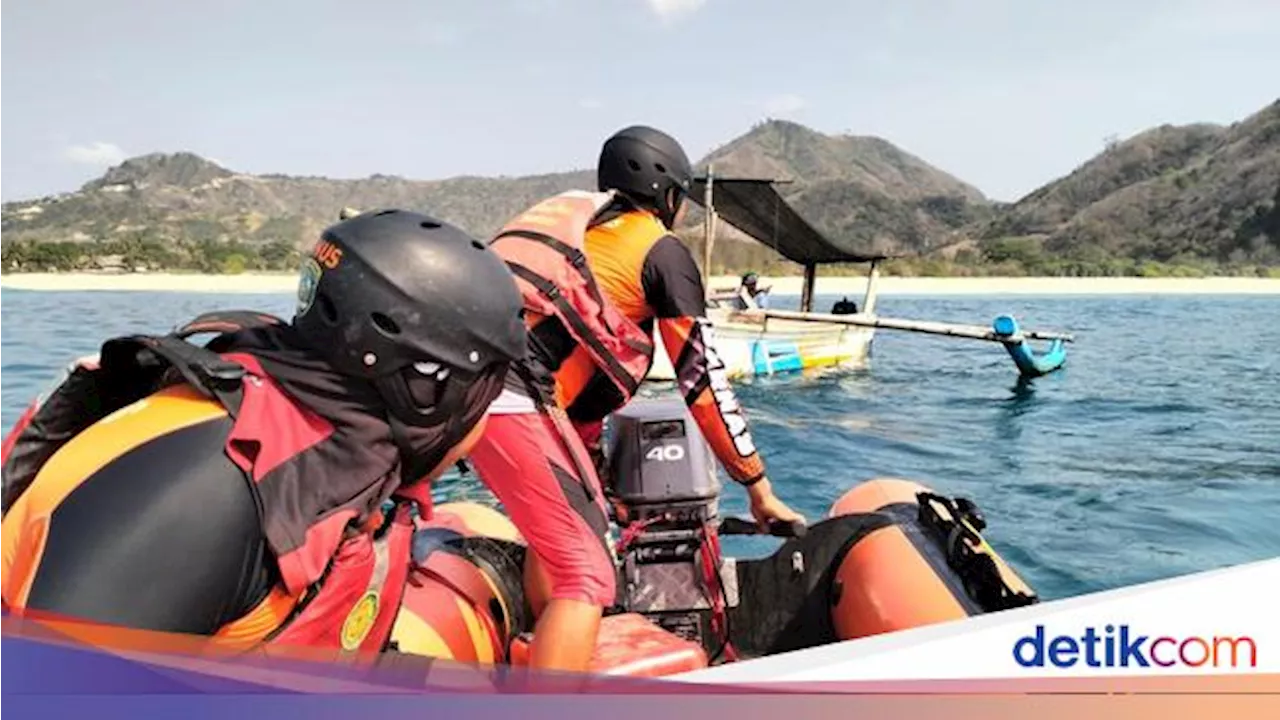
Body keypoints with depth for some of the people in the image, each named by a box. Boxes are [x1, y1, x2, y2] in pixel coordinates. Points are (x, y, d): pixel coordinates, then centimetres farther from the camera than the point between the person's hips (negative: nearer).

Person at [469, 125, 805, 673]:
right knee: (588, 578, -5)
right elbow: (704, 380, 5)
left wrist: (587, 456, 41)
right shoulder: (663, 250, 7)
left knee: (559, 531, 27)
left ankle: (550, 660, 37)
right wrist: (760, 489, 12)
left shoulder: (569, 222, 28)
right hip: (513, 397, -9)